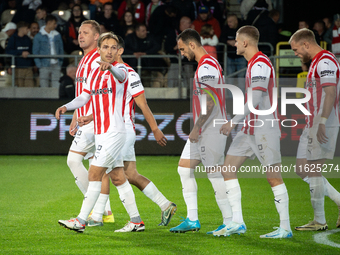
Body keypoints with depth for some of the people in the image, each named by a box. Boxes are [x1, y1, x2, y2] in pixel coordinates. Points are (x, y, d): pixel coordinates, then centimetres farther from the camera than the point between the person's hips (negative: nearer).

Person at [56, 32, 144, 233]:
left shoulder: (120, 68, -8)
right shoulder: (94, 73, 14)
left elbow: (121, 76, -33)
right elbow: (84, 97, 22)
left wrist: (110, 67, -56)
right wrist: (66, 107, 3)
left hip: (115, 132, -8)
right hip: (101, 133, 8)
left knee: (95, 174, -8)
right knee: (118, 177, 8)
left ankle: (81, 221, -5)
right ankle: (136, 221, 12)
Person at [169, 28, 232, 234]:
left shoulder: (206, 67, -16)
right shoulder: (208, 65, 16)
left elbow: (209, 103, -22)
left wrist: (196, 129, -19)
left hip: (211, 130, -10)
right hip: (202, 130, 10)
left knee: (214, 173, -7)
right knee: (184, 168, 9)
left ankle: (230, 222, -2)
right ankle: (192, 220, 9)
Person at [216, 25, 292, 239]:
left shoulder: (260, 63, -14)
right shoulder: (254, 63, 16)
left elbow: (255, 100, -21)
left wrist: (234, 121, -19)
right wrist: (237, 122, 23)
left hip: (265, 130, -10)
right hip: (250, 129, 10)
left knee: (274, 177, -7)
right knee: (228, 169, 4)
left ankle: (285, 228, -3)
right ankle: (237, 222, 4)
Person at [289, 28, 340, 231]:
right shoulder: (316, 62, 19)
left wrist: (322, 122, -28)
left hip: (323, 125, -10)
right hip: (313, 124, 10)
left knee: (313, 171, -6)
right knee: (303, 169, 8)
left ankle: (319, 221, 1)